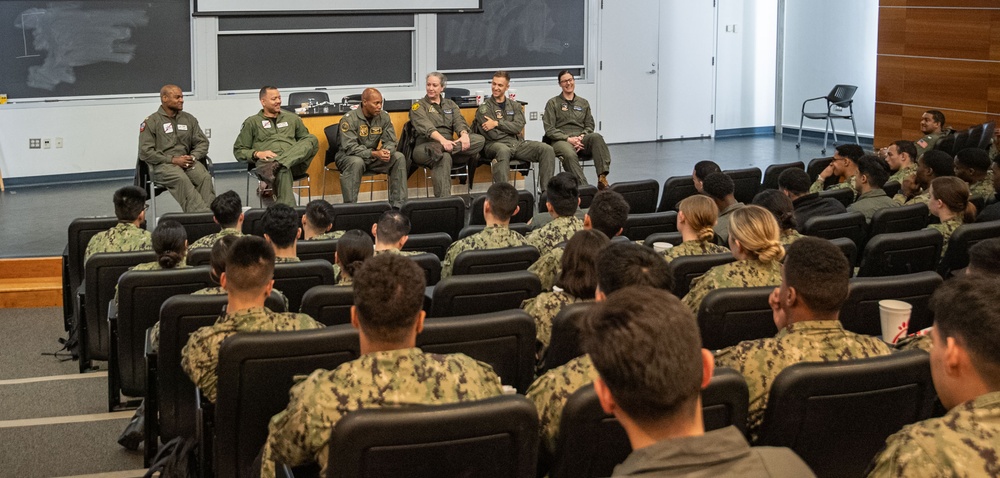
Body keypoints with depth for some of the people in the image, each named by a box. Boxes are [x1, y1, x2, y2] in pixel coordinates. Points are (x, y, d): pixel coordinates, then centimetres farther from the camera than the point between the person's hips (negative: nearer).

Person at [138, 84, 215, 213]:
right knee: (181, 178, -37)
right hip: (161, 165, -4)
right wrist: (173, 160, -12)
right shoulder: (151, 122, 4)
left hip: (186, 160, 4)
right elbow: (145, 152, -4)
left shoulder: (189, 119, 19)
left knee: (205, 177, -29)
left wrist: (193, 157, -5)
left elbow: (202, 142, 18)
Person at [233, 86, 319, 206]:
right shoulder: (252, 122, 18)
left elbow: (306, 139, 34)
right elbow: (238, 151, 15)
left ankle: (276, 165, -44)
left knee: (312, 139, -26)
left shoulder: (292, 118, 29)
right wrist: (257, 154, -5)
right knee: (282, 172, -40)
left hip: (294, 160, 4)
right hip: (267, 161, -4)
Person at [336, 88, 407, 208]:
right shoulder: (349, 119, -17)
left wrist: (387, 151, -27)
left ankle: (397, 205, -14)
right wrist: (374, 154, -34)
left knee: (399, 157, -15)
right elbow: (350, 147, -24)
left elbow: (390, 141, -1)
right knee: (357, 162, -39)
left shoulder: (384, 117, -1)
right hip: (348, 157, -5)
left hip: (373, 157, 5)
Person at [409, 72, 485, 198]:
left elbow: (459, 122, 6)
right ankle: (443, 200, -48)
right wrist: (442, 140, -29)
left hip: (449, 144, 5)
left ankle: (438, 150, -39)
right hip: (426, 146, -4)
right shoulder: (418, 106, 9)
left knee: (479, 140, -22)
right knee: (444, 157, -40)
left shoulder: (450, 105, 24)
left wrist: (464, 135, -19)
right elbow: (426, 127, -10)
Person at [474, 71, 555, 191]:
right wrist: (510, 129, 4)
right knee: (503, 151, -43)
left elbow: (519, 127, 1)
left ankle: (546, 191, -21)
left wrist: (497, 123, -8)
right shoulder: (484, 108, 6)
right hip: (495, 144, -5)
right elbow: (492, 135, -6)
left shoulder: (515, 106, 20)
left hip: (517, 143, 5)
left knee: (547, 150, -17)